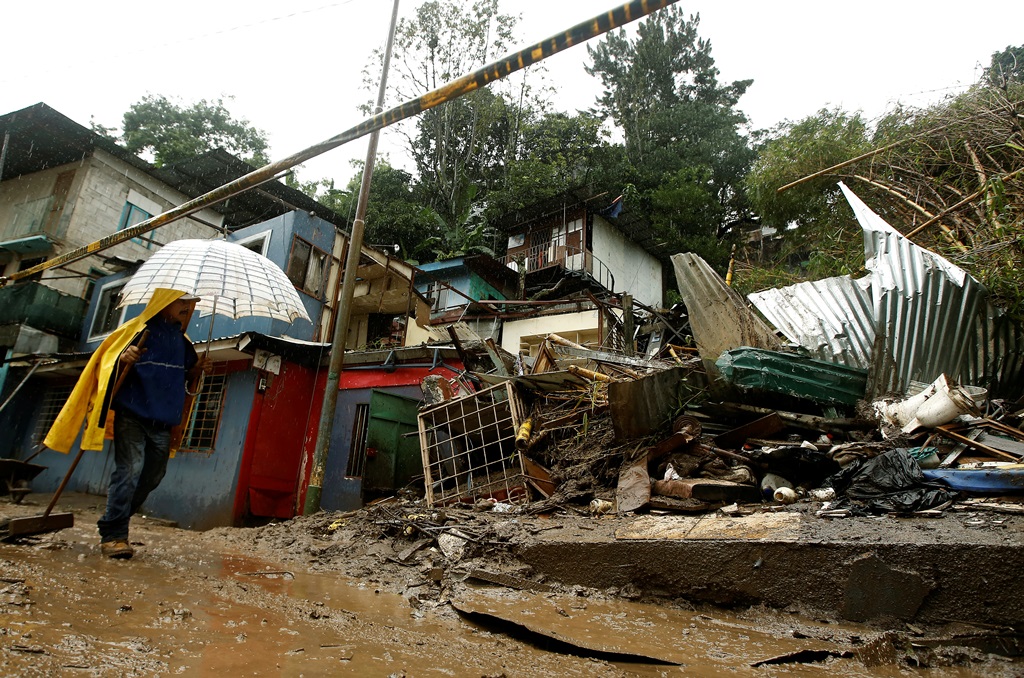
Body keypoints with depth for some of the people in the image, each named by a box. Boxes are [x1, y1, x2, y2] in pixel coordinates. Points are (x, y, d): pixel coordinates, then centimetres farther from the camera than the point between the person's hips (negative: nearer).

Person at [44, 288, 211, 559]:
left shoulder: (181, 340, 14)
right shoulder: (139, 330, -4)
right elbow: (109, 363, -8)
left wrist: (196, 370, 2)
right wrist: (123, 359, -29)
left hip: (163, 420, 6)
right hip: (133, 414, -6)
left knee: (153, 475, 10)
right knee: (129, 470, -14)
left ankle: (113, 524, 27)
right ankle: (113, 535, -7)